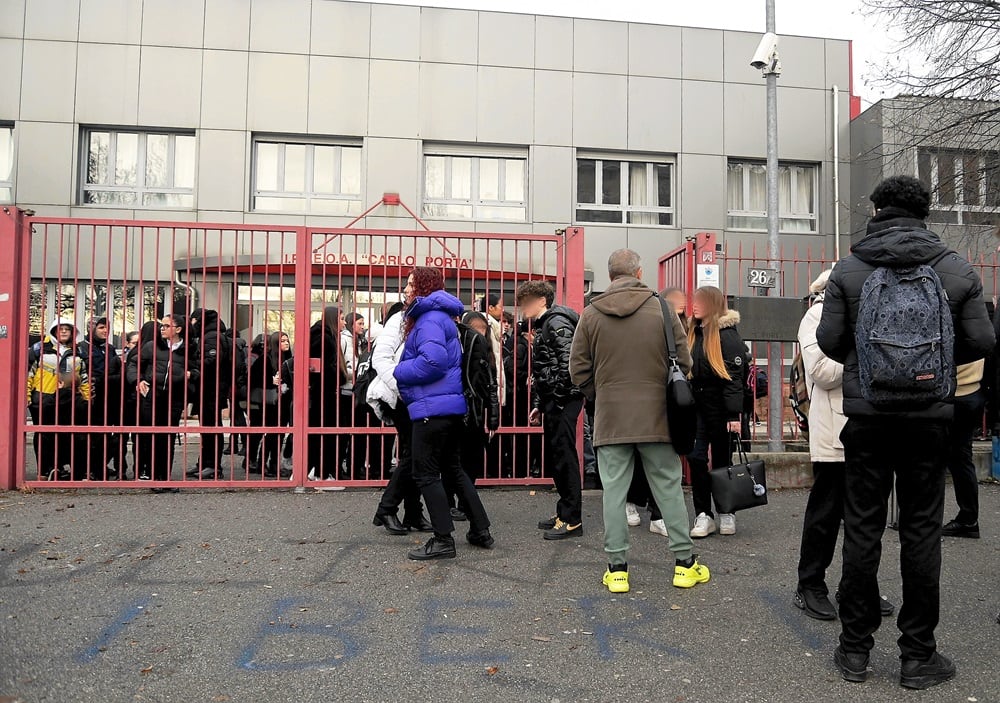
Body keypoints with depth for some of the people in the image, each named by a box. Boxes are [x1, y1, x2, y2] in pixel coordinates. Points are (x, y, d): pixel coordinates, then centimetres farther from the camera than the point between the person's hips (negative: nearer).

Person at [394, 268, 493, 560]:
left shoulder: (430, 319, -13)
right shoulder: (439, 316, 19)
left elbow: (433, 360, -27)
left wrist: (399, 373, -13)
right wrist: (405, 373, 13)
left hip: (433, 407, -10)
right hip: (453, 406, 10)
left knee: (426, 474, -2)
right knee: (453, 469, 18)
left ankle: (443, 540, 2)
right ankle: (480, 530, 24)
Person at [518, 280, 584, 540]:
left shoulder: (557, 321, -10)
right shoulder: (543, 326, 21)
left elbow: (569, 361, -21)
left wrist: (558, 397, -18)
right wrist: (539, 404, 18)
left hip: (563, 400, -10)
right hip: (553, 401, 10)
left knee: (564, 457, -5)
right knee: (555, 458, 14)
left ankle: (572, 520, 2)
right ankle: (564, 511, 25)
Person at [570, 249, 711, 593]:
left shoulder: (591, 314, -1)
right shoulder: (662, 308, -3)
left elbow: (579, 370, 1)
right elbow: (684, 362, 0)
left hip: (610, 418, 0)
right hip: (656, 416, 0)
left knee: (614, 491, 6)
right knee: (668, 488, 10)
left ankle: (617, 568, 11)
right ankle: (684, 562, 19)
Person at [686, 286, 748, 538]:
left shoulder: (727, 334, -10)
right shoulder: (694, 332, 11)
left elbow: (734, 376, -15)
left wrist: (734, 414, -19)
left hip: (720, 407, -5)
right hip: (697, 405, 5)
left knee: (722, 460, 6)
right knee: (696, 458, -3)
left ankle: (726, 513, 22)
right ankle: (703, 515, 4)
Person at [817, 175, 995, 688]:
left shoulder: (848, 270, -3)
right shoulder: (956, 270, 0)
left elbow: (829, 341, -5)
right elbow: (980, 342, 1)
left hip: (867, 415, 0)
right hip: (930, 417, 1)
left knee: (862, 528, 7)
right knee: (921, 530, 8)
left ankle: (855, 649, 17)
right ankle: (918, 656, 17)